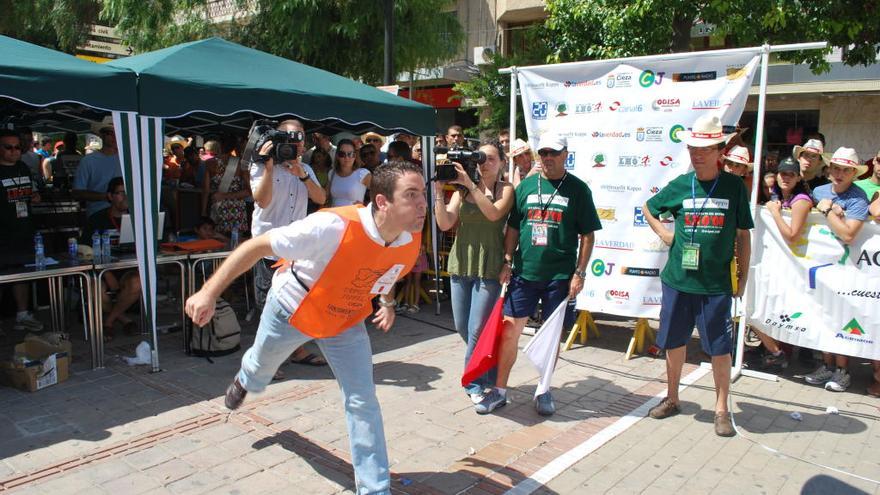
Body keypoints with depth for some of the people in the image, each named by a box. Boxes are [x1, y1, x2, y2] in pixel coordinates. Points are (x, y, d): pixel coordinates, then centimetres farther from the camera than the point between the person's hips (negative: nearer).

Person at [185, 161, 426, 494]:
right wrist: (209, 292, -35)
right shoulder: (333, 227, -41)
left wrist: (387, 301, 0)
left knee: (363, 401, -6)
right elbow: (257, 246, -33)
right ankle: (245, 381, 68)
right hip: (293, 310, -2)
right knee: (262, 366, 28)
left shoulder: (411, 241, -22)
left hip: (347, 321, 3)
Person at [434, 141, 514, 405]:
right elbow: (445, 223, -2)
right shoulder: (462, 190, 8)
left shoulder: (506, 189, 0)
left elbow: (494, 213, -20)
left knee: (476, 329, -4)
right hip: (461, 263, 4)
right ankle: (488, 371, 36)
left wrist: (471, 185, -22)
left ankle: (475, 382, 16)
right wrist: (439, 191, -11)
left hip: (489, 266, -4)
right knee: (462, 326, 12)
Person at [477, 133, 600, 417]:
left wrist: (579, 273, -5)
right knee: (510, 328, 1)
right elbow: (513, 228, 11)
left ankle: (544, 391, 26)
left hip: (559, 276, -2)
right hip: (524, 273, 2)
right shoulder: (526, 186, 7)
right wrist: (507, 262, 4)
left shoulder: (577, 189, 0)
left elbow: (587, 235, 0)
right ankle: (500, 390, 14)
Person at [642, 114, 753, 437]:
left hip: (716, 284, -2)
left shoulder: (734, 186, -1)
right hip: (677, 279, 2)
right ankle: (672, 398, 30)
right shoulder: (680, 185, 2)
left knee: (720, 347, 4)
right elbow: (649, 208, 20)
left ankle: (722, 409, 19)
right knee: (674, 342, 12)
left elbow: (743, 235, 4)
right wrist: (664, 234, 5)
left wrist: (743, 276, 3)